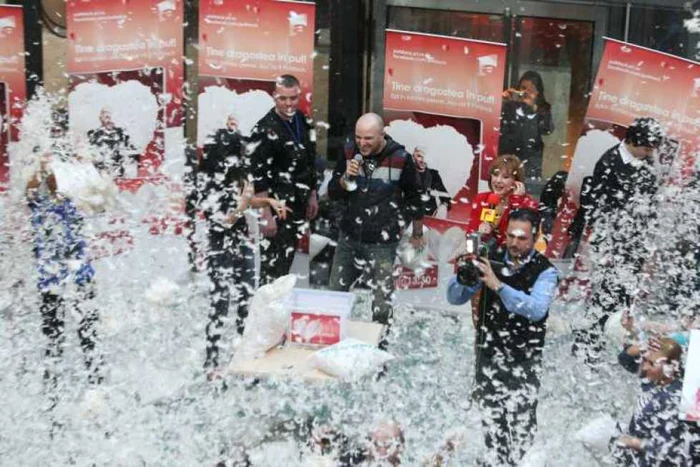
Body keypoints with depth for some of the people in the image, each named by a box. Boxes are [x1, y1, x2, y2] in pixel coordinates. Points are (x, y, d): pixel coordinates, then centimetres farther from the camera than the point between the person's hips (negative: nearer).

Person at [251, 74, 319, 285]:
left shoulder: (305, 123, 7)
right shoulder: (266, 129, -16)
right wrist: (266, 215, -19)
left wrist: (312, 196, 16)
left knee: (287, 258, 15)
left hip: (298, 204, 7)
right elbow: (259, 176, -17)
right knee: (272, 262, -5)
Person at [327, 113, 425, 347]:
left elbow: (414, 198, 1)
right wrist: (346, 178, -18)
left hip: (383, 244, -4)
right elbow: (332, 193, 4)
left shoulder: (401, 159, -13)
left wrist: (417, 234, 11)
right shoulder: (349, 152, -2)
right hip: (349, 239, 4)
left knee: (382, 303, 3)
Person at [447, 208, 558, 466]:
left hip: (525, 358, -3)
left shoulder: (545, 271, -7)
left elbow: (537, 309, -25)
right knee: (491, 420, 6)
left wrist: (498, 285, -33)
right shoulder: (490, 260, 2)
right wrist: (465, 277, -20)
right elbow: (455, 298, 2)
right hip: (489, 352, 3)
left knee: (522, 420, -11)